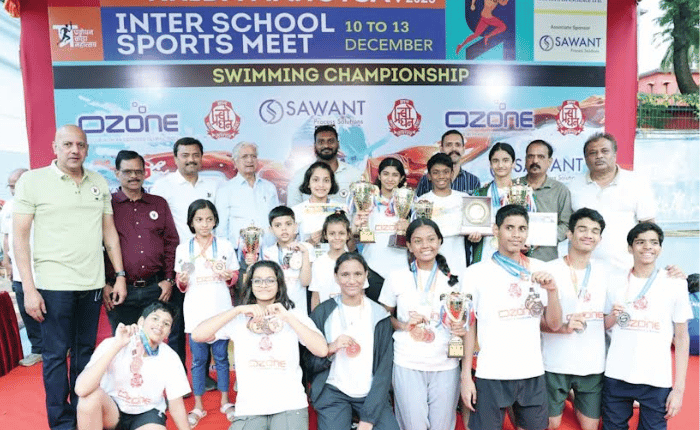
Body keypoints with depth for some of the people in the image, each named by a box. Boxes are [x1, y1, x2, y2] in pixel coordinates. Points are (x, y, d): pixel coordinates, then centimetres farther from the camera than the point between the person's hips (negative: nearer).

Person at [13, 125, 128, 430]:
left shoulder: (99, 183, 9)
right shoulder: (32, 181, -2)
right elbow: (20, 236, -4)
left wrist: (120, 275, 7)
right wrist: (29, 288, -9)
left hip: (92, 284, 4)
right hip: (54, 285, -3)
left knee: (85, 351, 12)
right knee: (56, 354, 3)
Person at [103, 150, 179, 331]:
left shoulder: (159, 204, 13)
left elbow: (172, 243, 12)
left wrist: (169, 279, 5)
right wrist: (103, 285, -4)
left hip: (156, 289, 2)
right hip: (119, 290, -2)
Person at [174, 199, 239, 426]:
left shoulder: (225, 245, 2)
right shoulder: (183, 249, 3)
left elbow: (235, 276, 8)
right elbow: (181, 284, 9)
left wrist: (229, 276, -13)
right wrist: (182, 281, -12)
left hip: (221, 310, 0)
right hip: (195, 312, 0)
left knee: (221, 357, 8)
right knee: (198, 360, 7)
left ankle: (225, 401, 24)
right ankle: (198, 407, 21)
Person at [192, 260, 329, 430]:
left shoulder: (295, 314, 6)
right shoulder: (239, 318, 7)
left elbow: (322, 350, -8)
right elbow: (197, 335, -7)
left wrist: (287, 317, -14)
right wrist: (238, 309, -13)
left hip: (290, 405, 0)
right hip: (249, 408, 0)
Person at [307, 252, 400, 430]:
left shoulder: (379, 315, 0)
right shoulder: (322, 313, -2)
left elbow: (384, 368, -2)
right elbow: (311, 364, 2)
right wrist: (330, 348, -18)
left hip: (372, 394, 1)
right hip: (333, 392, -1)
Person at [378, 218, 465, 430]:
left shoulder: (452, 279, 4)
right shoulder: (397, 278, 0)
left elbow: (461, 319, 14)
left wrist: (461, 329, -8)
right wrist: (404, 325, -11)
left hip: (445, 365, 2)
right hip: (407, 365, -1)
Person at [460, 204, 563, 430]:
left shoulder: (539, 269, 6)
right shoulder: (475, 273, -3)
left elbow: (554, 325, 5)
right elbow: (469, 327, 0)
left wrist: (552, 290, -11)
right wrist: (466, 375, -4)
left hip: (533, 373, 3)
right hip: (491, 375, -3)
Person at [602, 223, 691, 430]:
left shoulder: (675, 284, -1)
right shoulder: (615, 282, 3)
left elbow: (681, 337, 1)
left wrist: (679, 388, -2)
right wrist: (613, 316, -10)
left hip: (657, 381, -1)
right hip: (616, 377, 1)